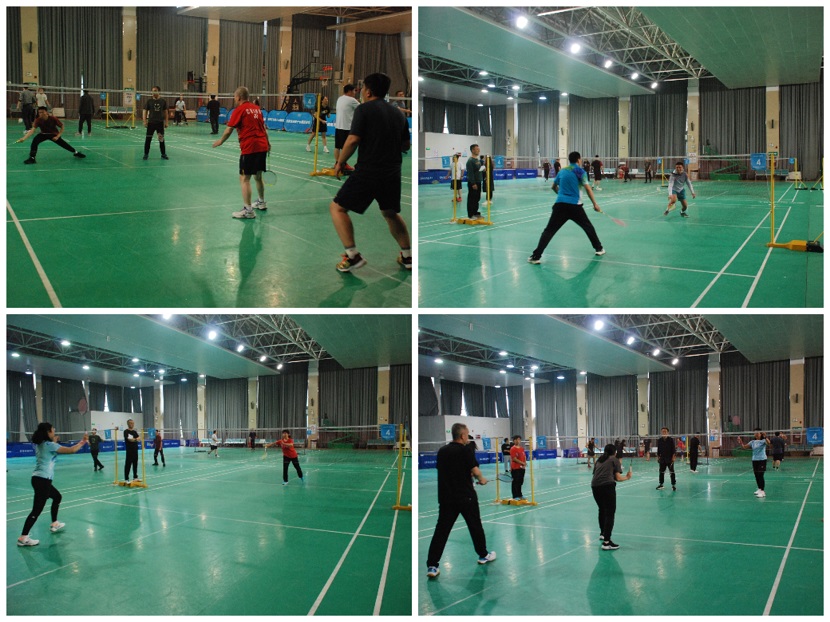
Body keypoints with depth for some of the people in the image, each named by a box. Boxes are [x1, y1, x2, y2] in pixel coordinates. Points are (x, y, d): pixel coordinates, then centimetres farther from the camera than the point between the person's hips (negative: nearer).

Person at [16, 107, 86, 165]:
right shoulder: (38, 120, -27)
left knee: (64, 144, 6)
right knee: (35, 141, -26)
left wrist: (58, 136, -23)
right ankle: (32, 158, -20)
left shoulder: (53, 119, -29)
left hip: (54, 135, 0)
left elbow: (62, 127, -15)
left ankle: (76, 152, 38)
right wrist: (24, 138, -52)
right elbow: (32, 130, -38)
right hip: (44, 134, 0)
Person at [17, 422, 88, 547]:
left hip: (39, 479, 10)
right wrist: (83, 442, 0)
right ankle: (23, 538, -11)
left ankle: (54, 524, 36)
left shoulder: (39, 444, 10)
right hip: (42, 480, -10)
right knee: (37, 509, -9)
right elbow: (71, 450, -13)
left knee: (57, 497, 27)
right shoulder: (49, 445, -13)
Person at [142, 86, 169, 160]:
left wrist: (166, 122, 6)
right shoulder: (149, 101, 0)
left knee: (161, 139, 4)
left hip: (160, 123, 1)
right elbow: (145, 111, 2)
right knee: (148, 139, 0)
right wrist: (145, 121, -7)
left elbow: (165, 112, 10)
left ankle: (163, 154, 13)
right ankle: (146, 154, 10)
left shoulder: (163, 101, 3)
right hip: (151, 122, -1)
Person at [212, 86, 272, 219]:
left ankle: (248, 210, -7)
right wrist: (267, 142, 30)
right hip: (262, 146, 8)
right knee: (258, 176, 22)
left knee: (244, 178, -4)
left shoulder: (239, 110, -7)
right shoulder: (257, 108, 13)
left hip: (249, 148, -8)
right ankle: (261, 202, 36)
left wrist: (221, 141, 8)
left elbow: (229, 130, -7)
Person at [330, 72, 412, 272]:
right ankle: (408, 256, 27)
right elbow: (406, 145, 17)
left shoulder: (364, 109, -6)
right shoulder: (397, 114, 11)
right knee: (391, 213, 26)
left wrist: (340, 162, -2)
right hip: (393, 173, 6)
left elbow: (353, 140, -14)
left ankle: (352, 256, -5)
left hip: (368, 172, -6)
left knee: (337, 208, 5)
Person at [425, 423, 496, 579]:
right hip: (466, 496, -4)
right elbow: (475, 470, -16)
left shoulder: (442, 451, 6)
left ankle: (432, 566, -8)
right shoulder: (465, 451, -10)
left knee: (441, 530, 0)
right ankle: (483, 555, 33)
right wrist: (481, 479, 5)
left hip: (446, 497, 4)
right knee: (475, 526, 16)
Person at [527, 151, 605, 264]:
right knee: (588, 226, 20)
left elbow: (554, 187, 28)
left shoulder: (562, 171, 16)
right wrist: (595, 204, -3)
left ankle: (536, 256, -12)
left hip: (560, 204, 3)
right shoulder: (580, 171, 2)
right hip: (574, 205, -2)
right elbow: (587, 188, -6)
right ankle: (598, 248, 31)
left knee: (549, 230, -2)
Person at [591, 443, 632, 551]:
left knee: (602, 510, 27)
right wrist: (627, 477, 22)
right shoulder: (615, 460, 11)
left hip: (595, 486, 6)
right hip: (607, 486, -6)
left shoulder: (599, 460, 26)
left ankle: (603, 533, 43)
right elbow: (618, 478, 4)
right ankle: (606, 542, -12)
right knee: (610, 513, -4)